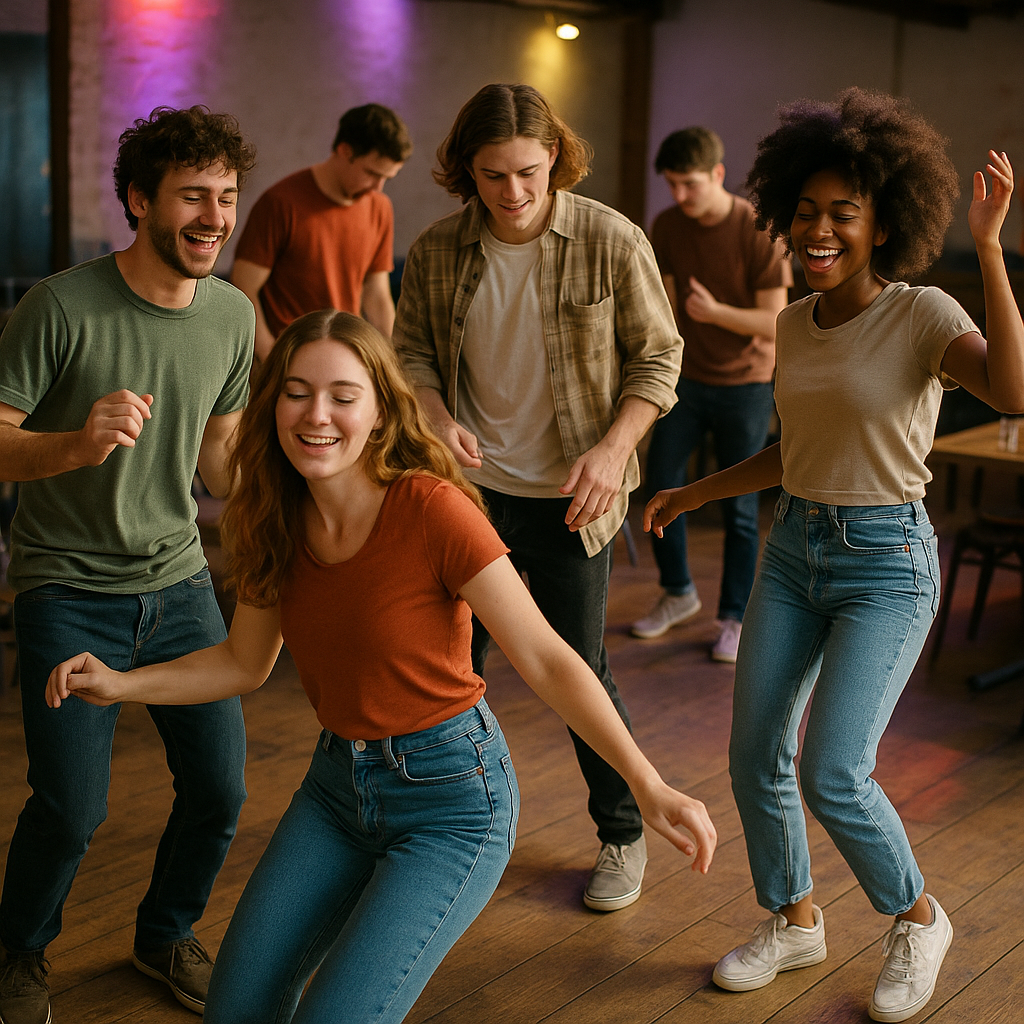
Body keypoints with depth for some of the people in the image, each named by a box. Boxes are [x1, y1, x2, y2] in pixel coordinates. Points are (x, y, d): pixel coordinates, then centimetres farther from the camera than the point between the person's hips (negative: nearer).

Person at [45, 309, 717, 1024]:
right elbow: (245, 664, 10)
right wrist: (118, 684, -2)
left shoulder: (432, 509, -22)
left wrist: (649, 786, -28)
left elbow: (545, 658, -21)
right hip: (338, 784, 6)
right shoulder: (278, 521, -3)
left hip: (452, 792, -6)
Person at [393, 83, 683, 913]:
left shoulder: (612, 242, -12)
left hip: (567, 497, -3)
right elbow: (412, 349, 7)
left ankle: (623, 834, 24)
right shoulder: (437, 251, -4)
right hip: (471, 484, 4)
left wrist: (611, 449, -18)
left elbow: (658, 359, -6)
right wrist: (437, 418, -13)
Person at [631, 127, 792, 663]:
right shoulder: (666, 226, -1)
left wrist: (716, 312, -30)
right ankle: (678, 593, 27)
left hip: (745, 384, -4)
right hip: (685, 377, 4)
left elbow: (774, 323, -16)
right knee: (661, 487, 5)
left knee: (739, 508, 2)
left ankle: (735, 619, 16)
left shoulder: (760, 232, -16)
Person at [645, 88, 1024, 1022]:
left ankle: (918, 919, 16)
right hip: (794, 550, 7)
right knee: (755, 757, 7)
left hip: (886, 565, -6)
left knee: (832, 775, -14)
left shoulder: (924, 315, -12)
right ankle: (794, 922, 31)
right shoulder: (794, 325, 7)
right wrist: (695, 493, 19)